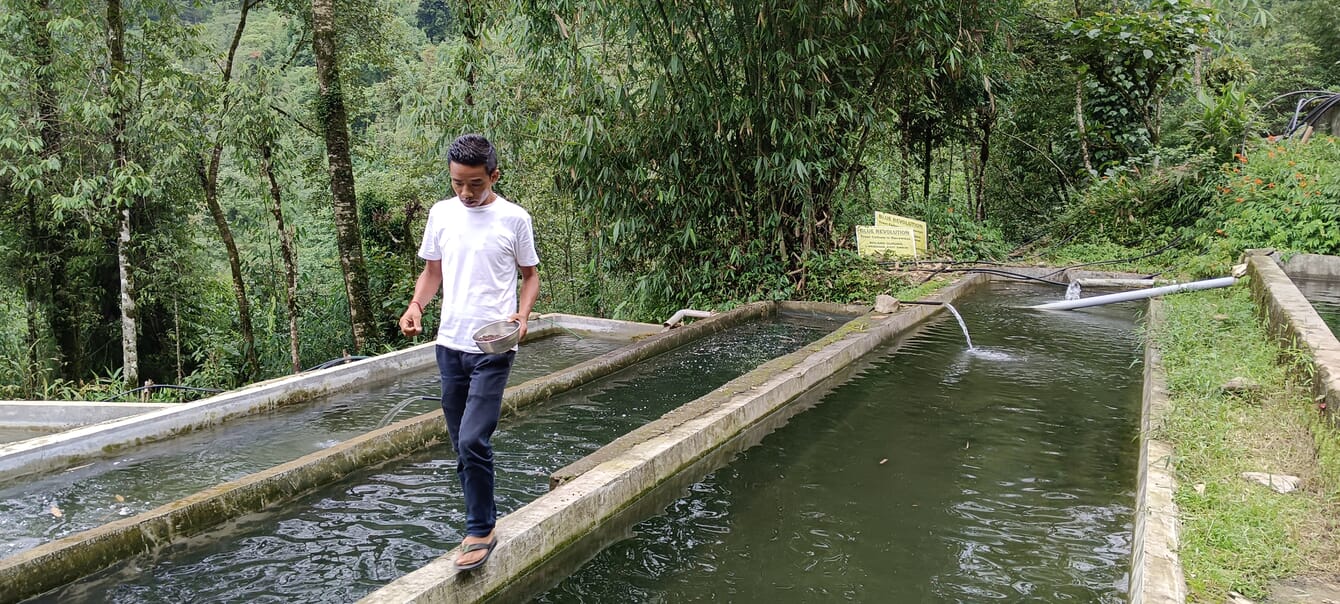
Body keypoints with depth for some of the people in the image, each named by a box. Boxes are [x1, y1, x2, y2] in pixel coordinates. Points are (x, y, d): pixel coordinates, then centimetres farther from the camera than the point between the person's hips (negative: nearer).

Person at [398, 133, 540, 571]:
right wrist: (416, 306, -6)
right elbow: (432, 271, 14)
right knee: (462, 445, 12)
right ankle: (484, 519, 29)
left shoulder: (514, 219, -5)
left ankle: (480, 531, 3)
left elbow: (530, 275, 5)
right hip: (450, 344, 5)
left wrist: (522, 314, -14)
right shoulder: (441, 214, 5)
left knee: (473, 441, -13)